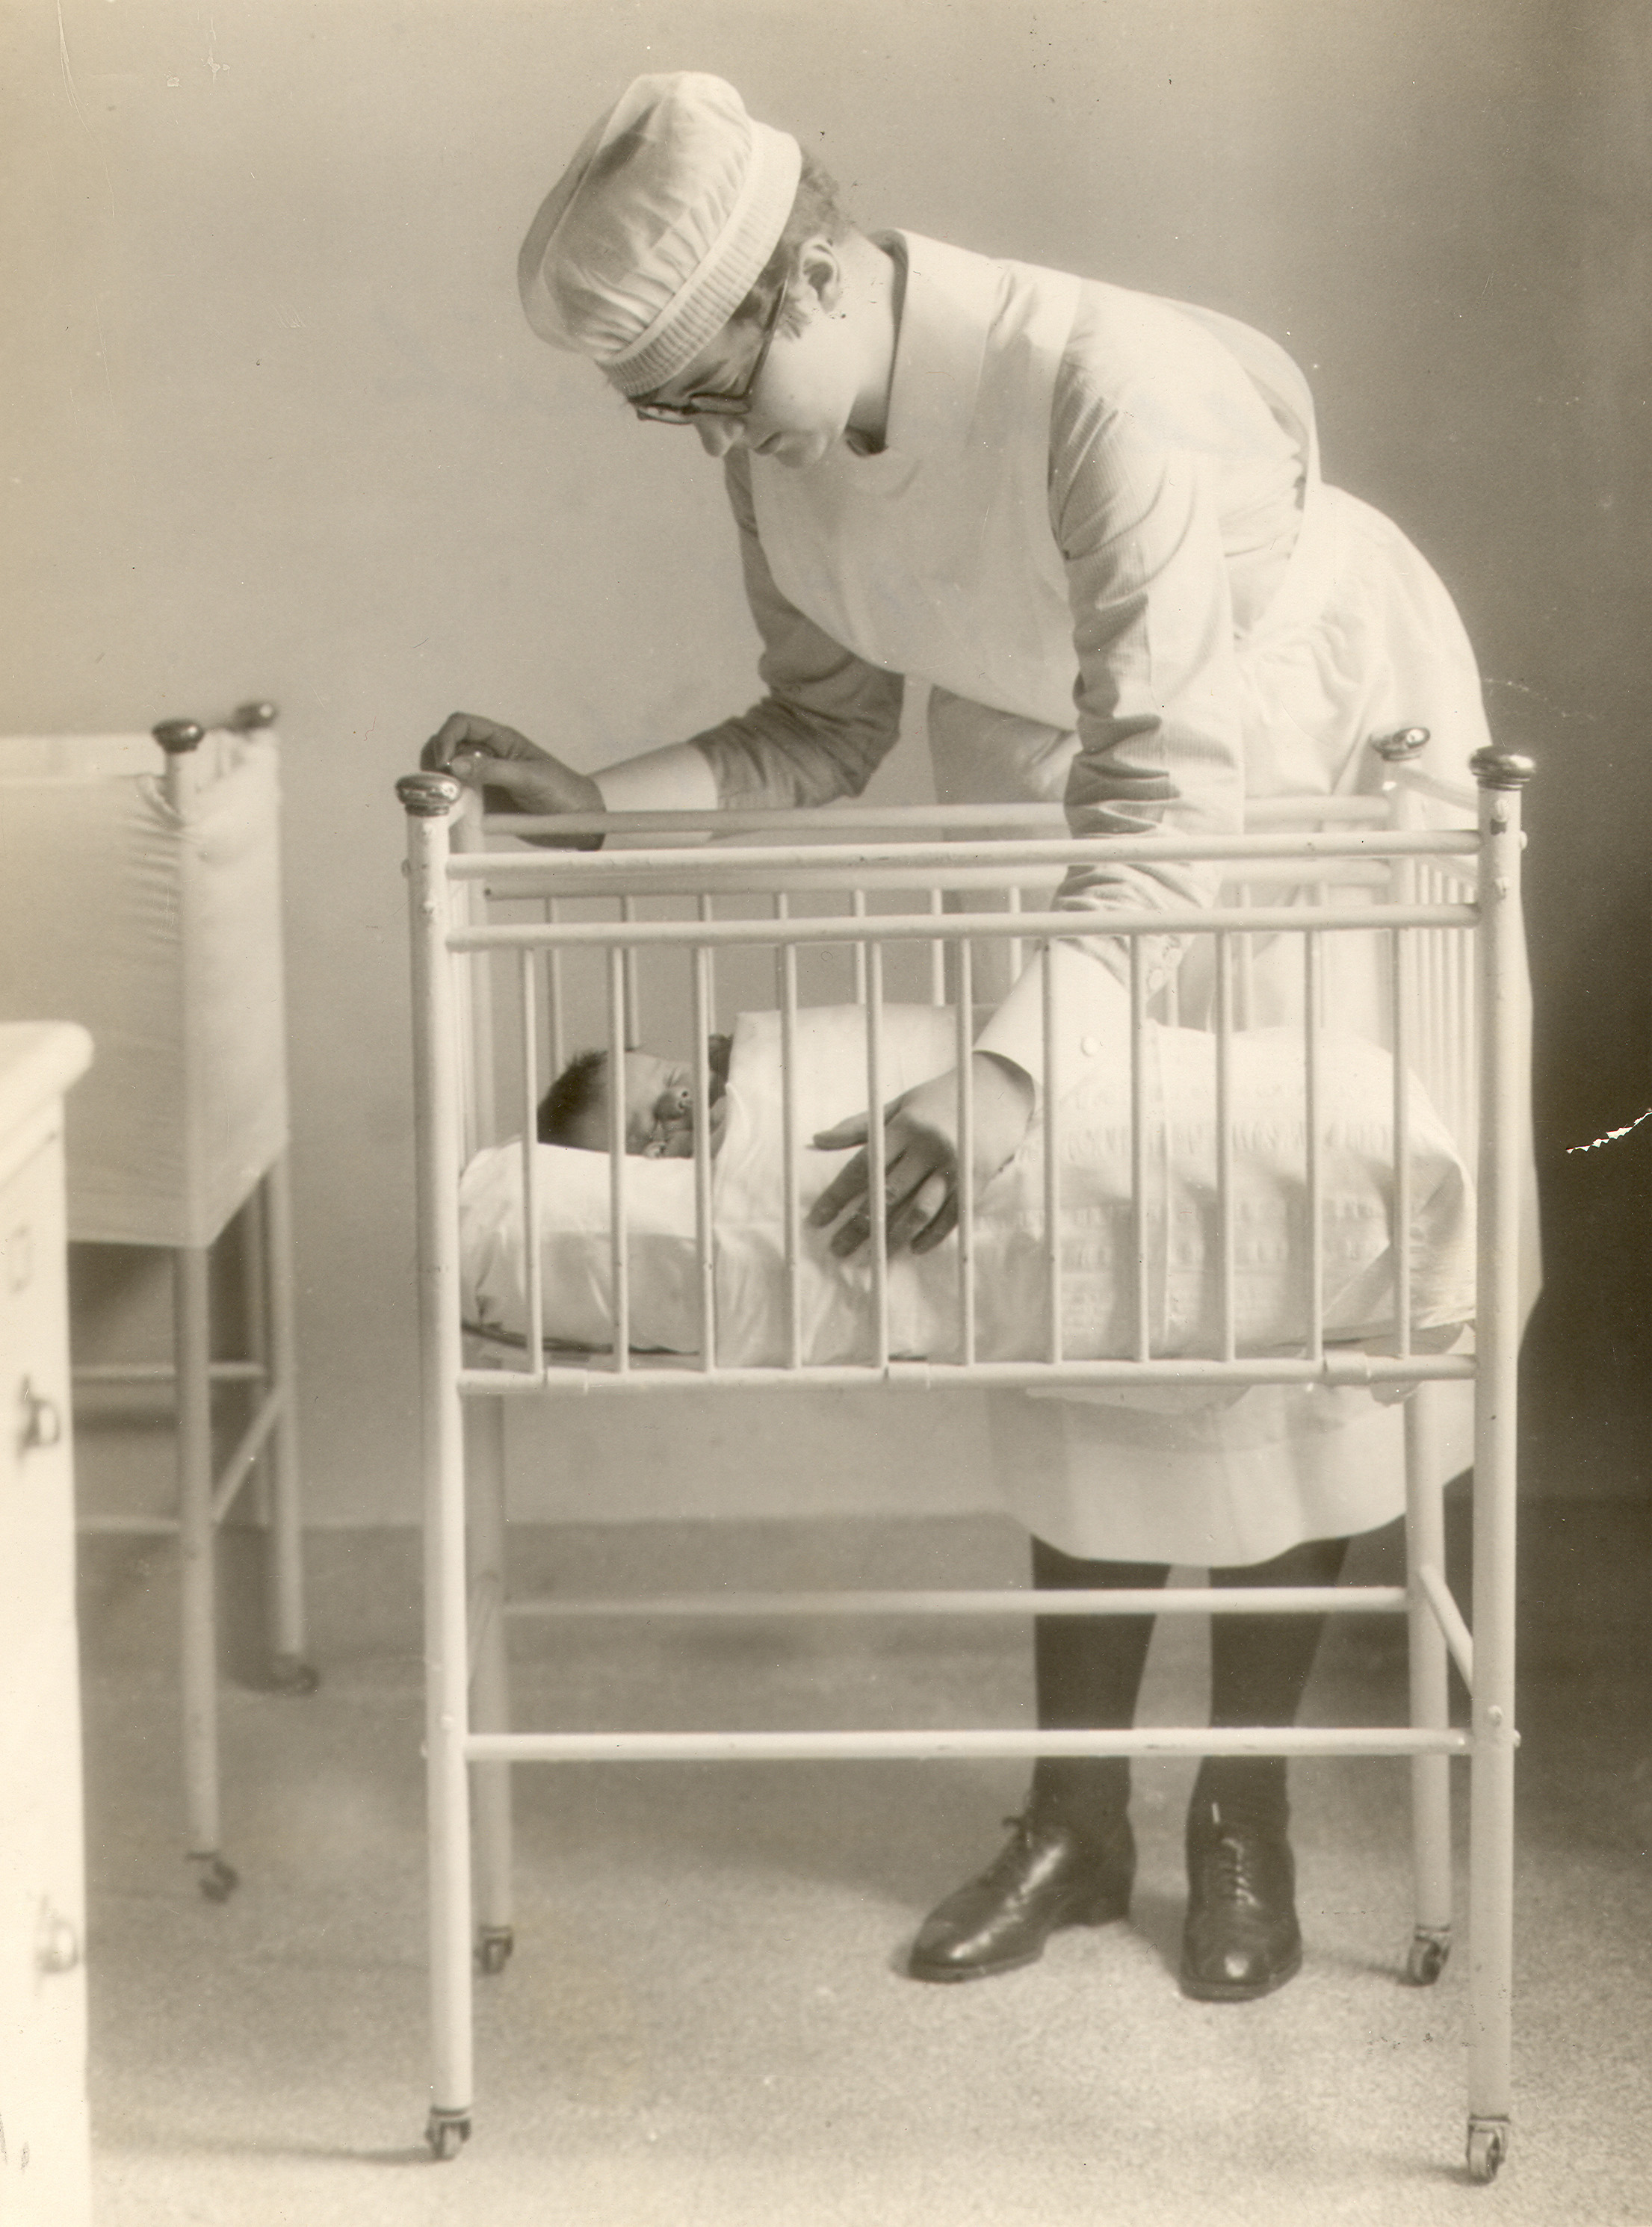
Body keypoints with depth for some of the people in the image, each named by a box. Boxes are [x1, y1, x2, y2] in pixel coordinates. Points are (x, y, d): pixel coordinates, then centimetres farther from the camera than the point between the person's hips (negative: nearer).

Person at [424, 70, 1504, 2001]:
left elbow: (1171, 803, -42)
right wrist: (595, 808, -18)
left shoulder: (1106, 393, -38)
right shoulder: (780, 442, -15)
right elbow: (823, 731, -1)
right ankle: (1076, 1809, 13)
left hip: (1304, 771, -6)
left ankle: (1247, 1802, 12)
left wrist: (1004, 1081, -53)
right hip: (1051, 775, 6)